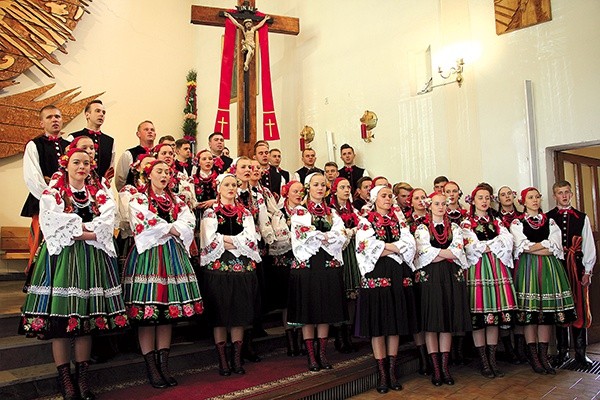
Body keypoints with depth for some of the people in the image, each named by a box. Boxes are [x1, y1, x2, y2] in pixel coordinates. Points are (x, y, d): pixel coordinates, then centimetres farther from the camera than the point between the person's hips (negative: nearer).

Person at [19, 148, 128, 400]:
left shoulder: (100, 195, 12)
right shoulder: (52, 194, 5)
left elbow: (106, 226, -3)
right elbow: (53, 227, -10)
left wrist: (76, 230, -12)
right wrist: (88, 231, -10)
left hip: (92, 258, 2)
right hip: (62, 257, -2)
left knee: (86, 317, 4)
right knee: (60, 318, -3)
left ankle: (82, 377, 14)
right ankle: (64, 379, 9)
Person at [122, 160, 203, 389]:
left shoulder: (177, 201, 17)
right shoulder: (138, 199, 4)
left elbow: (189, 223, 2)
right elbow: (143, 225, -12)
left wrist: (166, 230, -9)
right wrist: (171, 228, -6)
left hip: (173, 256, 5)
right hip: (147, 256, -4)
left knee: (169, 312, 4)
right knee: (147, 314, -5)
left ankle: (164, 365, 11)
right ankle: (151, 368, 4)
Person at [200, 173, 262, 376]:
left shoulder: (245, 213, 13)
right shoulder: (210, 213, 5)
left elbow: (251, 239, 0)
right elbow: (210, 241, -8)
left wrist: (226, 240, -8)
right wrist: (237, 242, -7)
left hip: (243, 267, 3)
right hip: (218, 267, -2)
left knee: (240, 313, 4)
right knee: (219, 314, 0)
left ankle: (237, 358, 13)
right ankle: (222, 360, 10)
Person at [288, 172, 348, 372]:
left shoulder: (332, 213, 15)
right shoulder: (299, 212, 4)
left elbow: (341, 236, 0)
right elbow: (302, 237, -11)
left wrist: (320, 237, -12)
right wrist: (327, 237, -6)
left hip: (329, 265, 4)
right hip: (307, 264, -3)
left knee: (326, 312, 6)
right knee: (308, 312, 0)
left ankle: (322, 353, 17)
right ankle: (311, 356, 10)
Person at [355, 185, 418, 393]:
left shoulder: (399, 222, 16)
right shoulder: (365, 222, 3)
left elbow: (410, 246, 1)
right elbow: (368, 249, -12)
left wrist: (385, 247, -9)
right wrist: (396, 247, -6)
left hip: (399, 277, 4)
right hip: (376, 276, -4)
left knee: (396, 325, 7)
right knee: (378, 325, -1)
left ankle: (393, 372, 17)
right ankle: (382, 374, 10)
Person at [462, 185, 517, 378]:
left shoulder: (497, 222, 18)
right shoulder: (466, 223, 5)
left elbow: (508, 241, 1)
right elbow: (473, 247, -9)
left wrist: (486, 246, -8)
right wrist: (496, 245, -3)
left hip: (497, 268, 4)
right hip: (478, 268, -4)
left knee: (495, 313, 4)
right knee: (478, 316, -5)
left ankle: (493, 360, 13)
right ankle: (484, 362, 4)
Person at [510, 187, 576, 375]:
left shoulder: (550, 222, 14)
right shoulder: (517, 223, 6)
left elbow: (556, 248, 1)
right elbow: (523, 247, -7)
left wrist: (533, 248, -8)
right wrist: (546, 245, -5)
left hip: (549, 268, 3)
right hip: (527, 268, -3)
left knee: (547, 311, 1)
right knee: (529, 312, -4)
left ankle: (543, 356, 9)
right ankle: (533, 357, 5)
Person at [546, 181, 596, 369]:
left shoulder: (582, 218, 9)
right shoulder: (547, 218, 5)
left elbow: (589, 245, 8)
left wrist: (587, 270, 1)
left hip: (577, 266, 1)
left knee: (580, 309, 1)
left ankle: (580, 354, 10)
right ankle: (562, 352, 16)